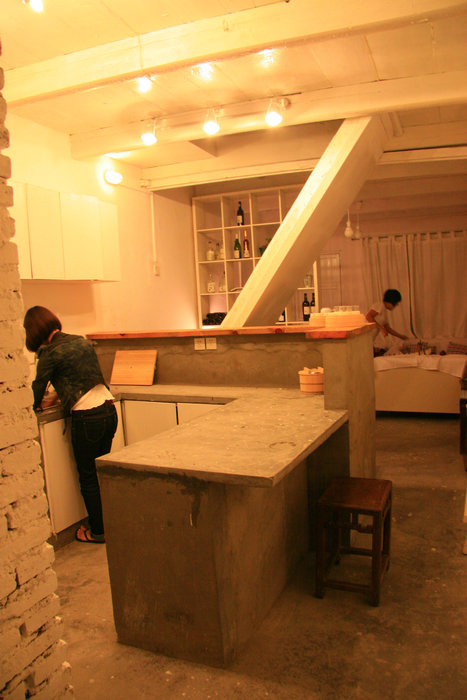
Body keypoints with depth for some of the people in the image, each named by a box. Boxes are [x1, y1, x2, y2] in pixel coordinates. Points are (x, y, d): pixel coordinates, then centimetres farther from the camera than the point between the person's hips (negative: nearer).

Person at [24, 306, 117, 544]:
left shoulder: (50, 353, -10)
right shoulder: (81, 341, 12)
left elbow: (39, 386, 1)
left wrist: (36, 406, 21)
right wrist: (54, 399, 28)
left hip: (87, 419, -7)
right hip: (109, 410, 7)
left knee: (88, 478, 10)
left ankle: (98, 532, 22)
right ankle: (107, 523, 32)